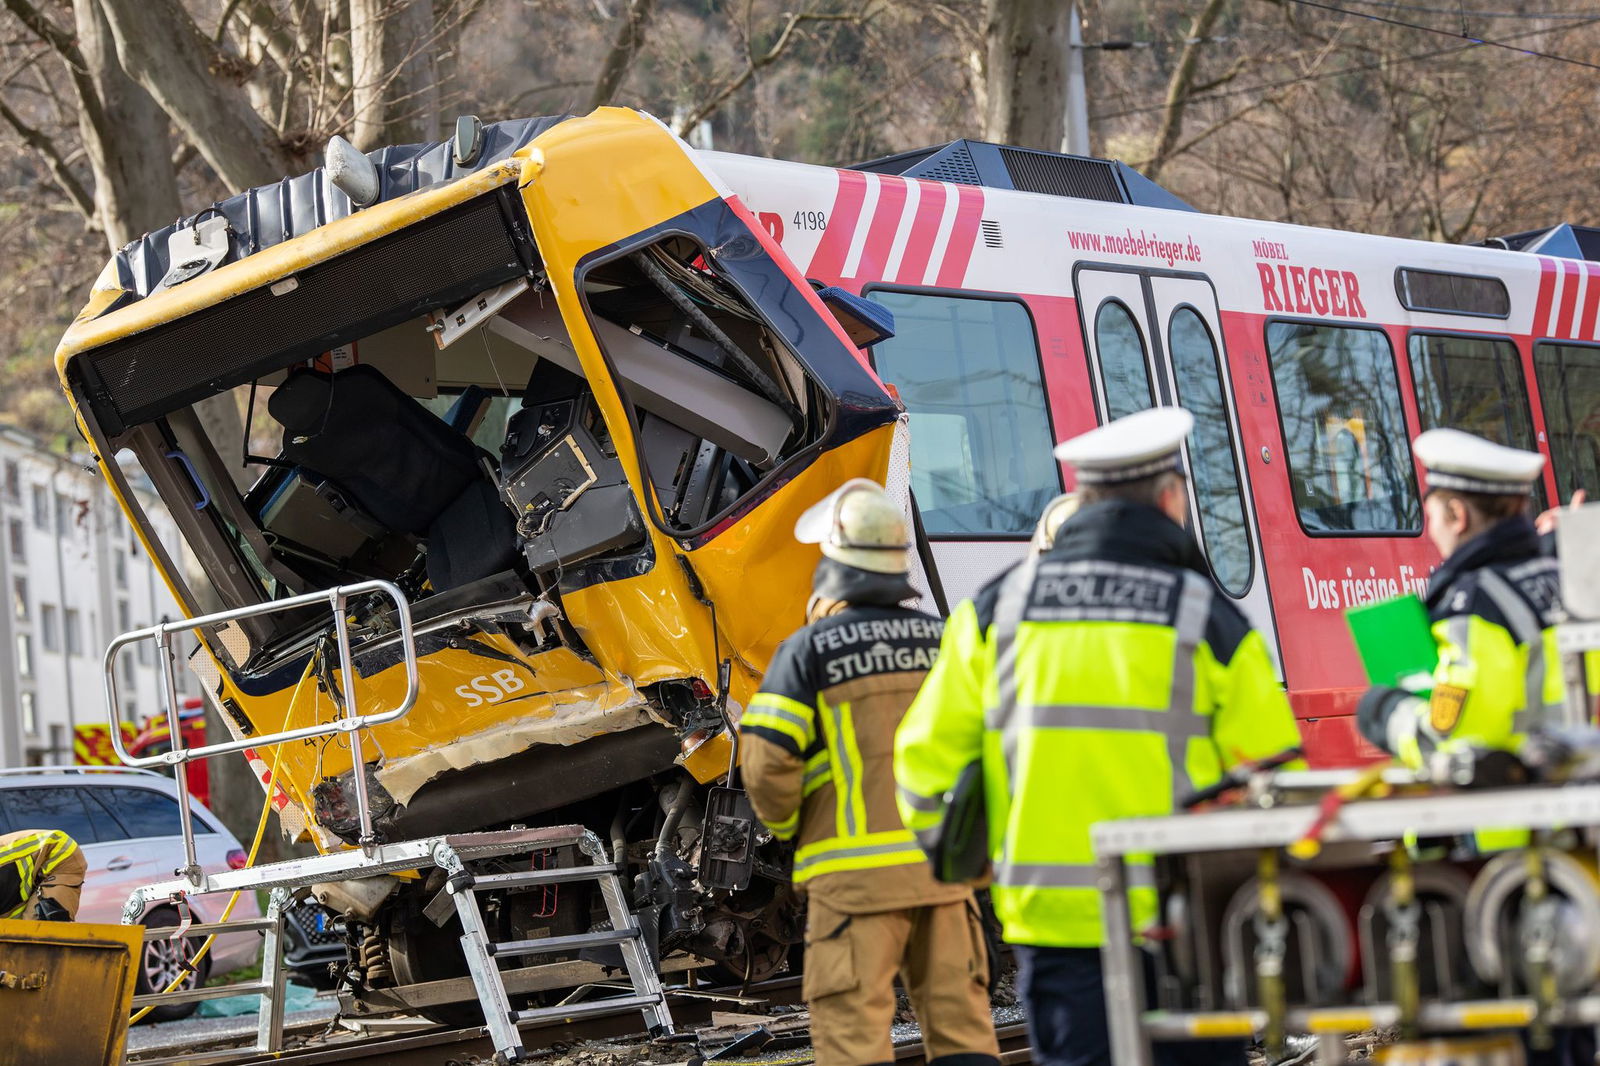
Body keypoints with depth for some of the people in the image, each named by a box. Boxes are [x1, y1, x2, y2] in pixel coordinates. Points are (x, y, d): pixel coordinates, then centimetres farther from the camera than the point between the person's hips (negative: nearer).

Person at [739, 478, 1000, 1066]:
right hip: (941, 863, 5)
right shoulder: (944, 639, 9)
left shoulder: (809, 649, -5)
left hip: (857, 869, -5)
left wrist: (787, 827, 8)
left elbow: (766, 762, -11)